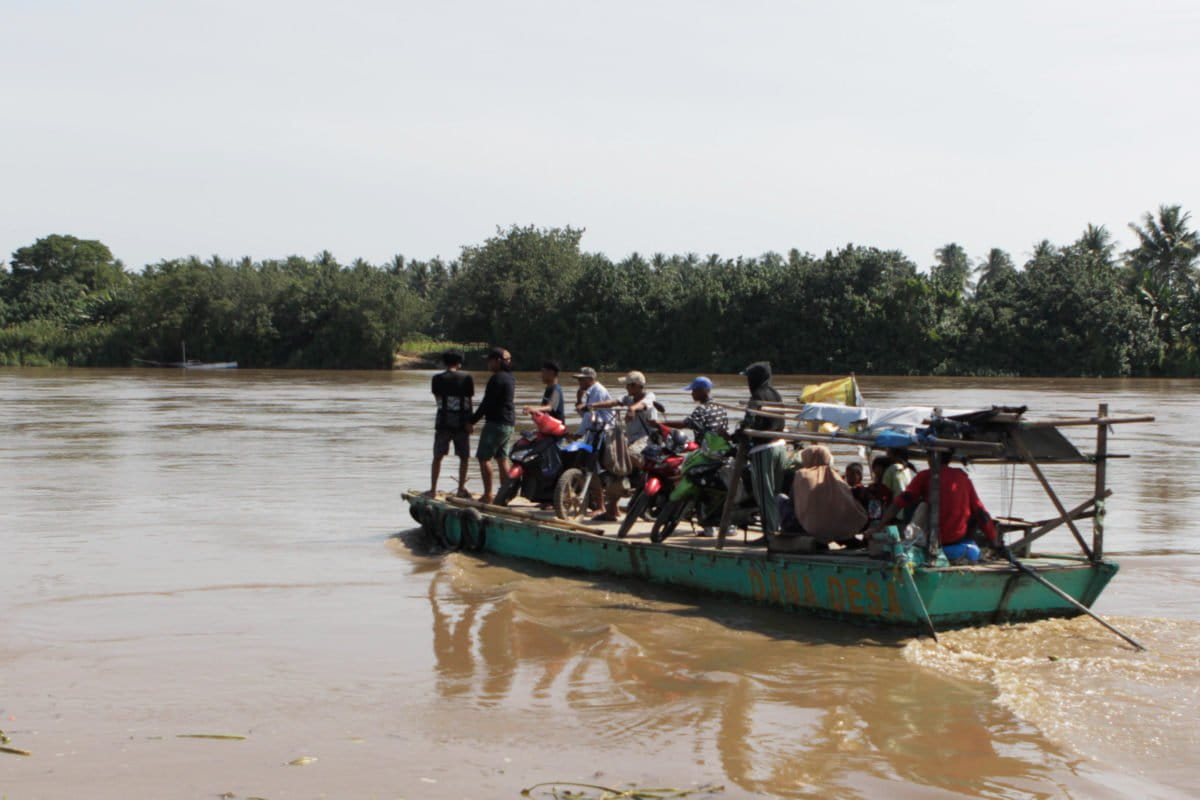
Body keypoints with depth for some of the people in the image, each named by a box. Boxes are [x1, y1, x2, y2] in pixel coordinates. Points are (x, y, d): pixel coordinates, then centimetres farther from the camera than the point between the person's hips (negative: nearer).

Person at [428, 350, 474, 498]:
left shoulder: (438, 378, -1)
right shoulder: (467, 378, -1)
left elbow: (437, 398, 5)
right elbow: (469, 400, -2)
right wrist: (469, 422, -1)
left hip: (443, 421, 0)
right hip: (461, 421, 0)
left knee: (438, 456, 6)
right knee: (464, 457, 10)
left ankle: (433, 489, 6)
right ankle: (461, 488, 7)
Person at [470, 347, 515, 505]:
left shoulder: (497, 378, -15)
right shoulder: (509, 377, 14)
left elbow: (487, 403, -18)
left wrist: (472, 420, -11)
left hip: (496, 423, -9)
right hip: (508, 423, 9)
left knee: (484, 457, -4)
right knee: (502, 459, 12)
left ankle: (488, 495, -6)